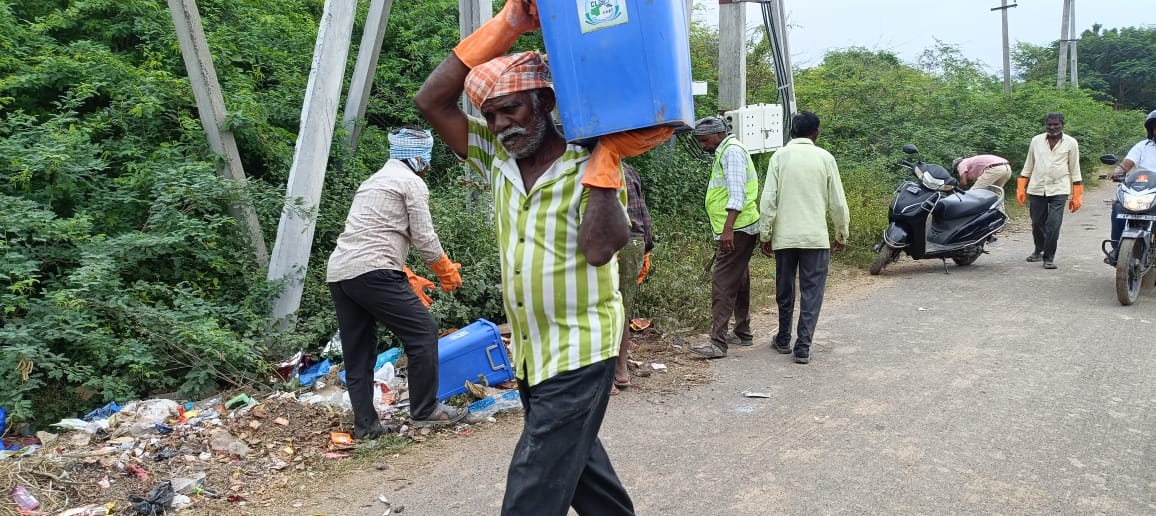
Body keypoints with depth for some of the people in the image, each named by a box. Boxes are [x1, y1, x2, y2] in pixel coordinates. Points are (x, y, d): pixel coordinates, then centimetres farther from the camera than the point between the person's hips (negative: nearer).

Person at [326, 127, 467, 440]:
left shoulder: (375, 180, 28)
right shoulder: (412, 182, 2)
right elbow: (424, 238, -2)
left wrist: (406, 274, 25)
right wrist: (448, 271, 13)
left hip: (338, 273, 9)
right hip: (371, 273, -9)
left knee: (358, 353, 12)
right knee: (422, 332, 0)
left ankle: (365, 424, 14)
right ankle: (425, 411, 5)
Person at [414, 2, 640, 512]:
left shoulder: (590, 167, -13)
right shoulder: (497, 159, 2)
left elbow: (601, 249, -26)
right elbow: (431, 101, -6)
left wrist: (604, 157, -24)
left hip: (578, 351, -6)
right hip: (528, 352, 7)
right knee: (575, 460, 21)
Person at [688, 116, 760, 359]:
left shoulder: (732, 151, -12)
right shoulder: (724, 152, 20)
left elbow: (737, 193, -22)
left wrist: (728, 228, -29)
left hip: (737, 229, -11)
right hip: (738, 229, 11)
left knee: (723, 284, -13)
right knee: (738, 281, 17)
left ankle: (717, 343, -14)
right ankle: (743, 332, 27)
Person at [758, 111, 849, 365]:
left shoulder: (780, 156, -1)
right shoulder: (825, 158, -1)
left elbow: (768, 200, -4)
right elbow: (838, 202, 2)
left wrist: (765, 235, 4)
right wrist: (842, 234, 14)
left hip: (784, 236, 1)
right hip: (816, 238, -1)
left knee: (784, 291, 15)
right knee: (811, 293, 4)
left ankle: (783, 340, 27)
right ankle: (803, 347, 0)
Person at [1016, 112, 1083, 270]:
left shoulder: (1071, 143, 3)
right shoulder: (1036, 141, 8)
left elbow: (1075, 171, 5)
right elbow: (1028, 166, 14)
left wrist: (1077, 196, 2)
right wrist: (1020, 188, 7)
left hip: (1058, 190, -2)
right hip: (1036, 189, 3)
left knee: (1053, 225, -11)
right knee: (1037, 223, 10)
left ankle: (1049, 257, -1)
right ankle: (1039, 251, 34)